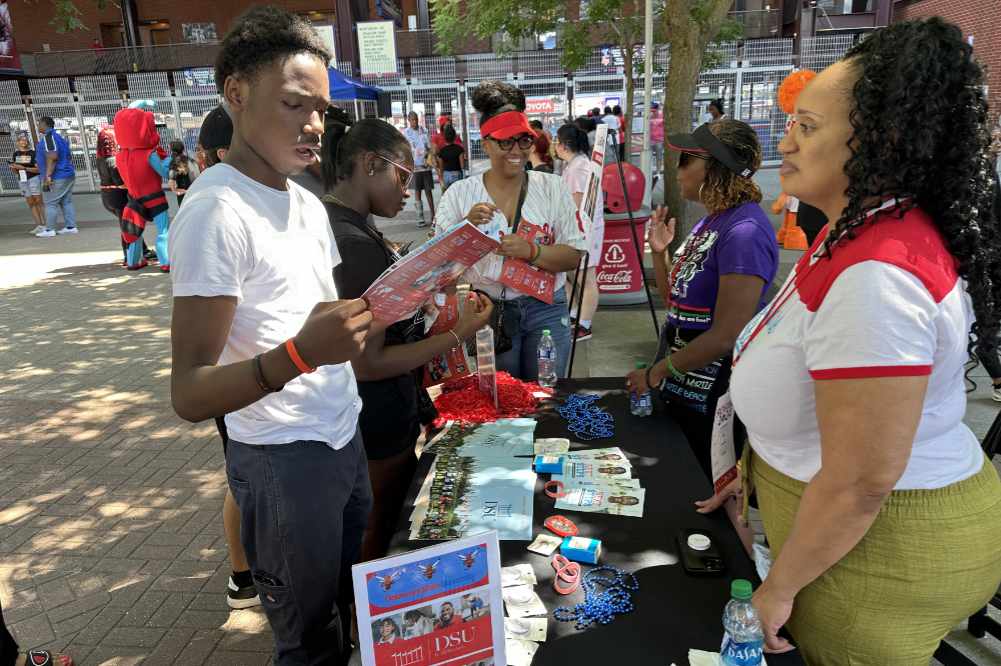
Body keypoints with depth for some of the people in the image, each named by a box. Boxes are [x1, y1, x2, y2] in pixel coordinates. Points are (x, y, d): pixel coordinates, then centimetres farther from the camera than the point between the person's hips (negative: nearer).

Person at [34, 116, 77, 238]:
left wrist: (48, 175, -26)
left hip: (56, 178, -9)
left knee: (50, 203, -5)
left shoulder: (48, 136, -13)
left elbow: (52, 156, -24)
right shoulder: (58, 137, 18)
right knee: (66, 202, 10)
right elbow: (69, 157, 22)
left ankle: (49, 230, -3)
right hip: (68, 175, 10)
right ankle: (71, 227, 11)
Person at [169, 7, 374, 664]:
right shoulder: (216, 210, -18)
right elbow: (190, 395, -21)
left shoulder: (308, 202, 10)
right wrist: (296, 356, -37)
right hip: (284, 461, -8)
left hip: (345, 440, 8)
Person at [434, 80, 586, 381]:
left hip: (545, 309, 1)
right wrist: (467, 227, -19)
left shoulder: (551, 188, 0)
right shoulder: (460, 194, -2)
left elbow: (574, 255, -4)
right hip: (488, 310, 0)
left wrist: (530, 250, -21)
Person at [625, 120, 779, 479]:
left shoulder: (744, 231, -22)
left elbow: (726, 336, -24)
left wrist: (656, 372, -14)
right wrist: (660, 252, 1)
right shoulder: (710, 221, 8)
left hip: (711, 399, -9)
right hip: (681, 388, 9)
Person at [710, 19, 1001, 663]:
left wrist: (778, 588, -16)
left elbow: (861, 483, -28)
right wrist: (762, 457, 18)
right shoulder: (863, 230, 2)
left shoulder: (875, 274, -31)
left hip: (878, 550, -9)